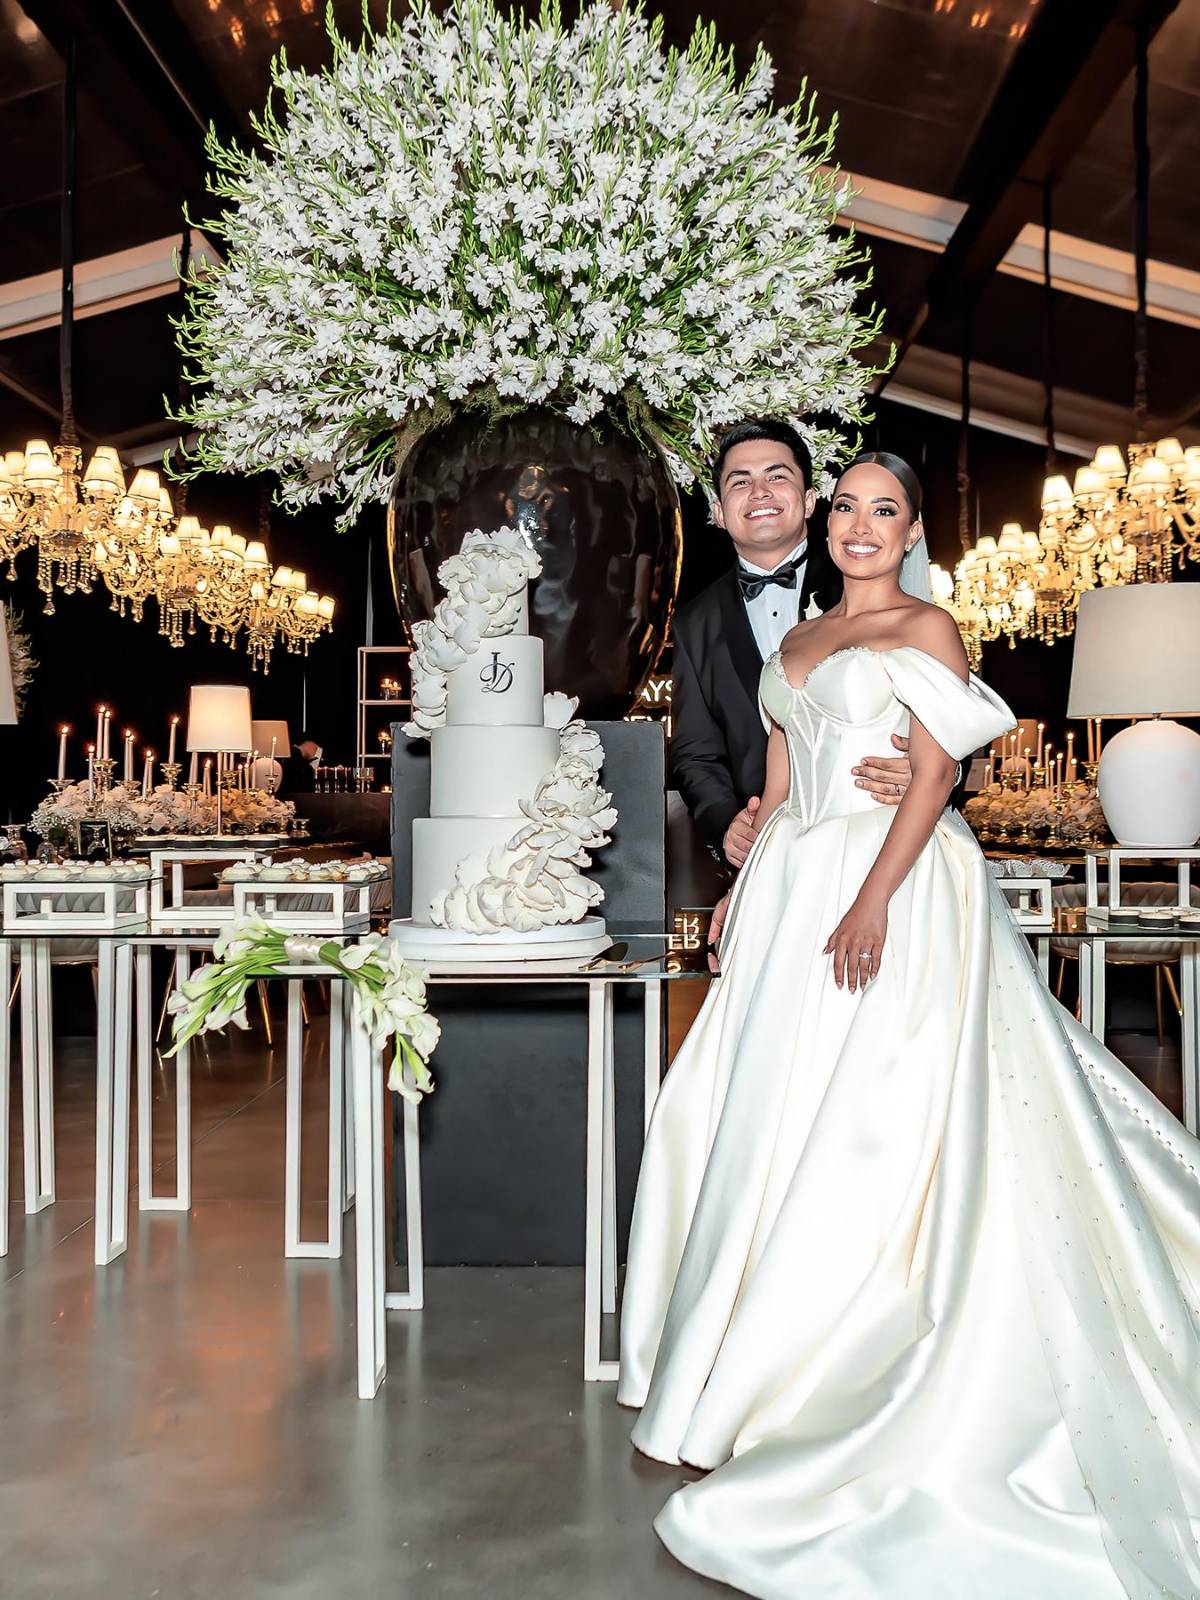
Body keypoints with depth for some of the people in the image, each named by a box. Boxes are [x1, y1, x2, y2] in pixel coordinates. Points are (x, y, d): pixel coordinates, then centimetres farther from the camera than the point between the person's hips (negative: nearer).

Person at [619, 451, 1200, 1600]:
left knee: (871, 1117, -4)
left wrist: (873, 901, -20)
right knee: (771, 1111, 8)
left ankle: (858, 1375, 11)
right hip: (793, 889, 6)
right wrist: (743, 893, 10)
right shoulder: (796, 642, 18)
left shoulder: (927, 629, 1)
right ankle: (763, 1364, 24)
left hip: (896, 885, -6)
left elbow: (933, 776, -10)